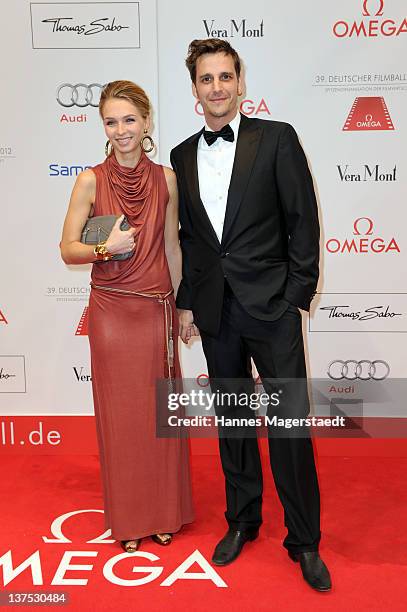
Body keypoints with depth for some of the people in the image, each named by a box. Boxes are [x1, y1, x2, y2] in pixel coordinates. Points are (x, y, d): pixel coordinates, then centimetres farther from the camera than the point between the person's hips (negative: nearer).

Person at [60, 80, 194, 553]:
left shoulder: (166, 179, 1)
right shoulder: (91, 181, -6)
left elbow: (171, 246, 9)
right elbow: (67, 249, -3)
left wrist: (183, 305, 11)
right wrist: (105, 248, -22)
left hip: (157, 310, 2)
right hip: (112, 311, -2)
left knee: (160, 412, 11)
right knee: (120, 415, 9)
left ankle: (163, 512, 30)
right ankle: (127, 517, 28)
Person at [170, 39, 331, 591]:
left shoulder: (277, 138, -3)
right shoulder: (183, 156, 10)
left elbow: (303, 221, -4)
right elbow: (189, 236, 14)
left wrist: (297, 297, -8)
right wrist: (188, 302, 10)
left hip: (271, 306, -4)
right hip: (215, 311, 4)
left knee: (290, 425, 1)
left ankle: (304, 541, 19)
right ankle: (242, 520, 33)